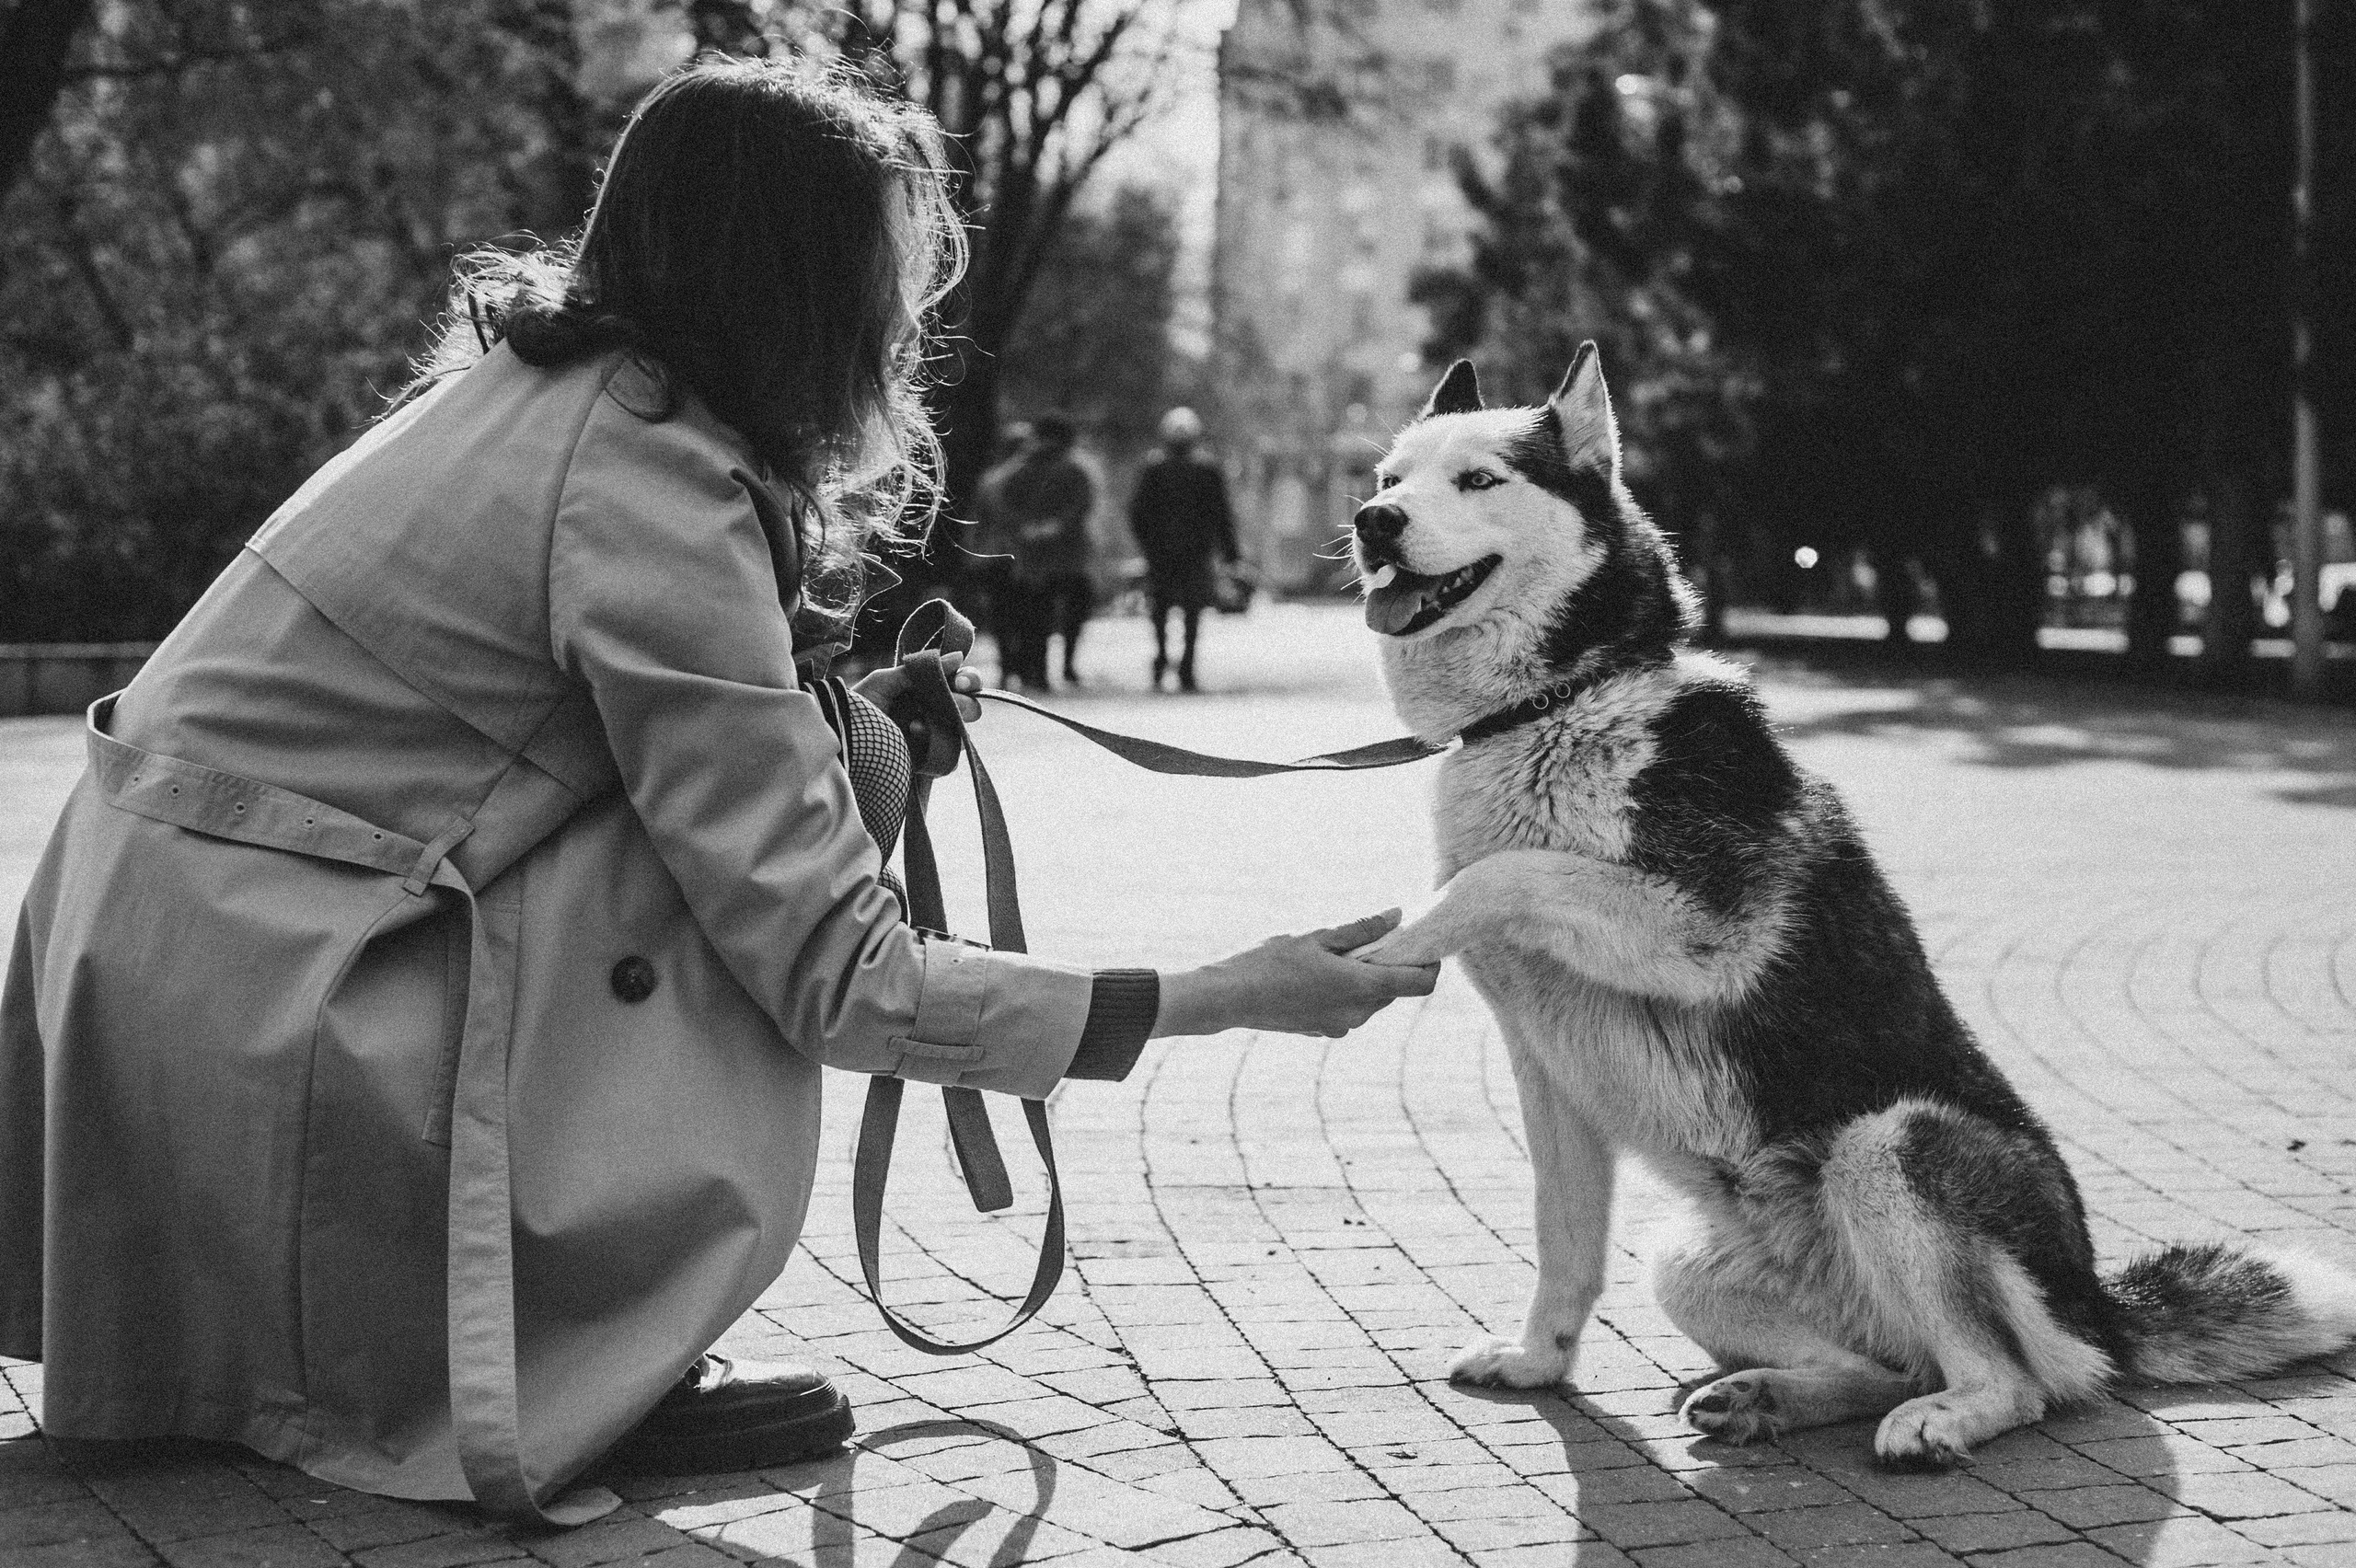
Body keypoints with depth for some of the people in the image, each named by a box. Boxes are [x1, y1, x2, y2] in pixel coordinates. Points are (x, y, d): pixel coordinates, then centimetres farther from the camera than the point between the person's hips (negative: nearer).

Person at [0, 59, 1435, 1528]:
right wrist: (1227, 997, -16)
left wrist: (854, 708, -1)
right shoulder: (652, 493, -20)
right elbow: (837, 976, -19)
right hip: (230, 1023, -9)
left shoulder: (542, 376, 6)